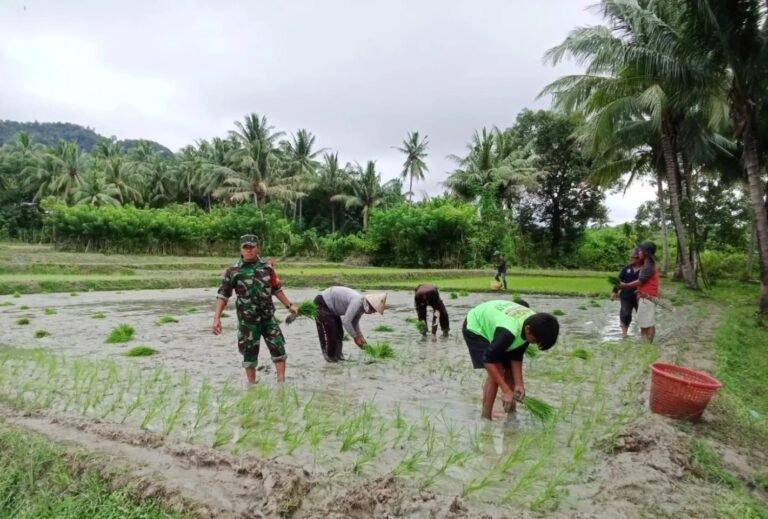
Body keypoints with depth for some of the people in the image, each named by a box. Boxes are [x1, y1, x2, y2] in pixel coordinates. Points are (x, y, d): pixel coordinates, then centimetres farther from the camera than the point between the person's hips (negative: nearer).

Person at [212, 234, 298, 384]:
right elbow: (222, 295, -5)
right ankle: (252, 386, 21)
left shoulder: (267, 267, 2)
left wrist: (289, 305, 14)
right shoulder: (233, 271, -6)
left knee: (278, 348, 0)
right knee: (249, 353, 6)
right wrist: (217, 318, -13)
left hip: (268, 317, 3)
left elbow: (276, 289, 14)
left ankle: (281, 382, 11)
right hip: (247, 320, -2)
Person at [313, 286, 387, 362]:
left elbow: (354, 322, 10)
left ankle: (338, 355, 23)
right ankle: (330, 357, 7)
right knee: (329, 333, -7)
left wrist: (360, 336, 1)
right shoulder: (357, 302, -31)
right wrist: (355, 337, -21)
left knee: (339, 333, 13)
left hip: (331, 307, 10)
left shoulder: (362, 305, -2)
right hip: (322, 304, -10)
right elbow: (346, 321, -32)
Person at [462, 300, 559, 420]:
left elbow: (516, 356, -9)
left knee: (509, 371, 5)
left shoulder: (534, 323, -18)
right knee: (497, 373, -18)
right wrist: (506, 390, -32)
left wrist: (519, 384, -15)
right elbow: (488, 359, -34)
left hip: (492, 324, 8)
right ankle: (485, 418, -10)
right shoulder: (508, 332, -42)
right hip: (475, 328, -8)